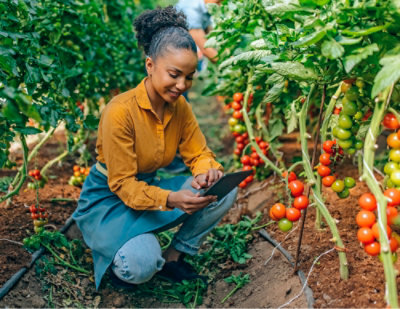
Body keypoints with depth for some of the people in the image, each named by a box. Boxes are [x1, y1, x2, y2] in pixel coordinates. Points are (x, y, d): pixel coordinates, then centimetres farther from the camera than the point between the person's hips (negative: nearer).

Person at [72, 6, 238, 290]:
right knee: (141, 266, -34)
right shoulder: (120, 111, -26)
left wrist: (206, 172, -25)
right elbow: (122, 184, -24)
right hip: (109, 199, -6)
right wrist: (170, 199, -40)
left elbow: (199, 153, 0)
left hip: (149, 187, 6)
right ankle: (119, 259, 4)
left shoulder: (180, 106, -6)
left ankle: (174, 256, 1)